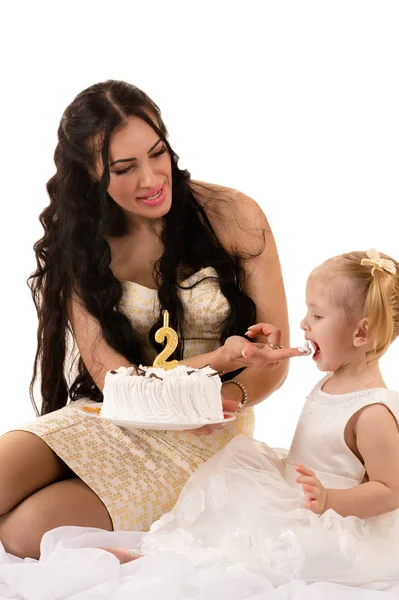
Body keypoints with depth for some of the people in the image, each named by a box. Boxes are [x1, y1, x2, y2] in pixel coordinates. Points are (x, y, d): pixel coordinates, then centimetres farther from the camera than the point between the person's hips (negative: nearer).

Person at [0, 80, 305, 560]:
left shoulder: (233, 217, -8)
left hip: (204, 435, -3)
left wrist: (232, 395, -28)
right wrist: (219, 360, -26)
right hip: (109, 419, 3)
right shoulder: (80, 249, -2)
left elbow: (273, 361, -4)